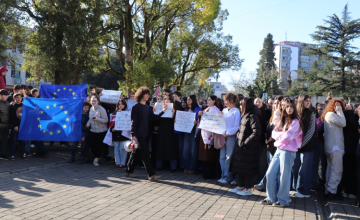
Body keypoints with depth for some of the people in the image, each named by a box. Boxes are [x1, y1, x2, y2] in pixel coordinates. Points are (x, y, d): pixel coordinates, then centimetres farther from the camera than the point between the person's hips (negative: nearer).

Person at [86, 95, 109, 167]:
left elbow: (106, 120, -15)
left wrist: (98, 119, -28)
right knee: (92, 145, 3)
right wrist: (88, 123, 2)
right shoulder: (91, 108, 8)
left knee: (99, 146, -1)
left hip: (101, 131, -6)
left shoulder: (101, 109, -13)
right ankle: (96, 157, 24)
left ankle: (96, 159, 14)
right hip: (93, 130, 6)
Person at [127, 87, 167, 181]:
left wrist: (163, 111, -1)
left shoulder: (148, 107, 14)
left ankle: (129, 171, 23)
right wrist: (133, 135, -18)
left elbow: (154, 118, 9)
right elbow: (133, 121, -13)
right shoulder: (136, 106, -8)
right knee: (145, 153, -8)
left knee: (136, 153, 13)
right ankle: (151, 174, -8)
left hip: (144, 134, 8)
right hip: (138, 134, -8)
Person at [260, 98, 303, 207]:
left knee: (284, 176, 0)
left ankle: (283, 200, 13)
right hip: (279, 149, 7)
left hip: (288, 151, -7)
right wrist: (283, 134, -9)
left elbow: (287, 137, -16)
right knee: (270, 174, 5)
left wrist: (279, 135, 0)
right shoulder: (282, 120, 14)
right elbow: (274, 133, 7)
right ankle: (271, 198, 17)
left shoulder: (295, 121, -8)